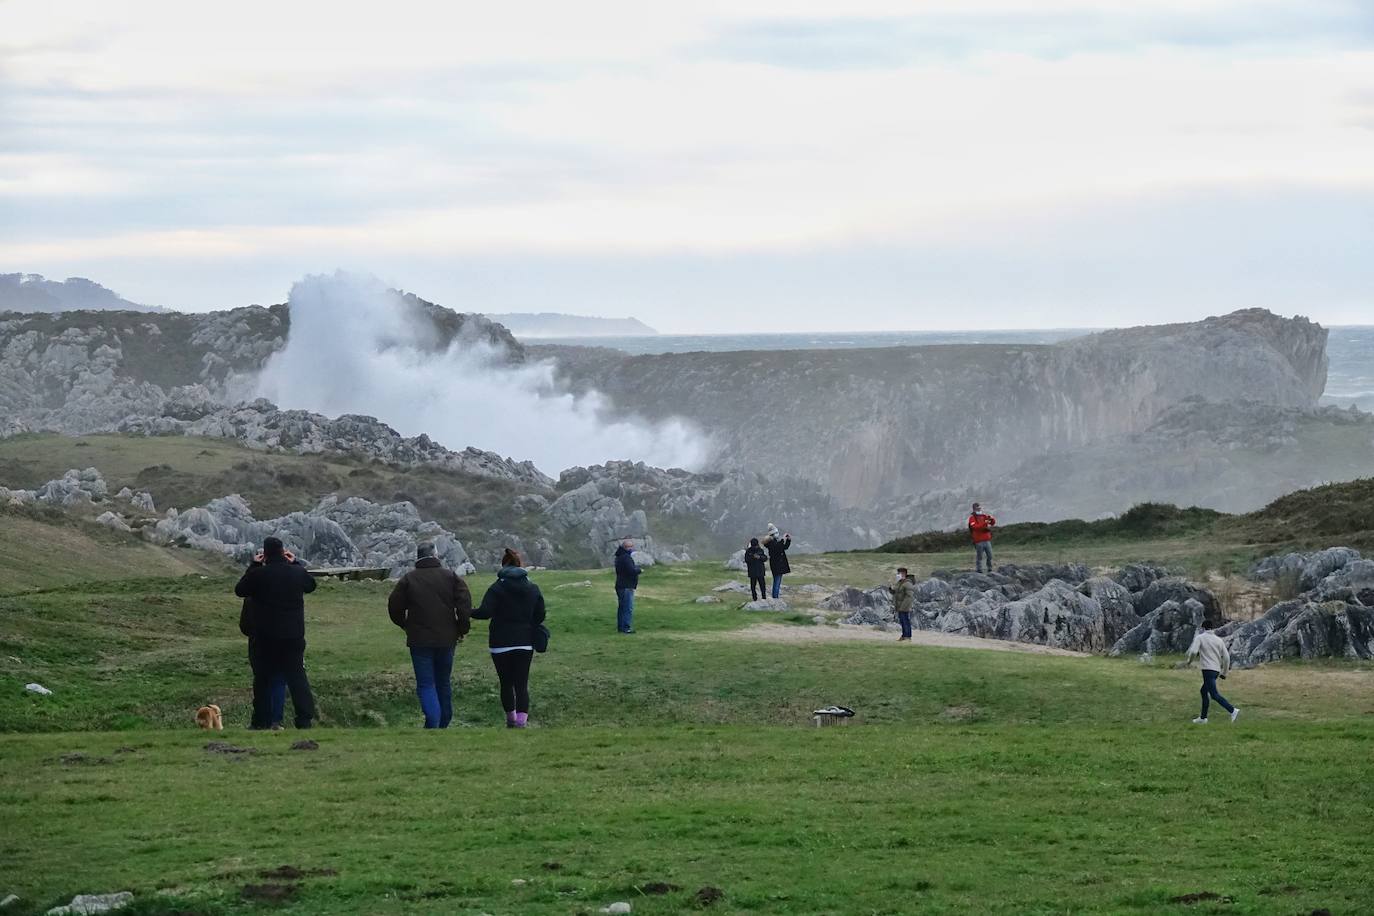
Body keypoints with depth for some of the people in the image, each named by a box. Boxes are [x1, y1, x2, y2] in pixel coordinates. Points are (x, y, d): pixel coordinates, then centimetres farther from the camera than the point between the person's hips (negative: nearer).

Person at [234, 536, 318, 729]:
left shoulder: (257, 574, -13)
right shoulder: (297, 572, -3)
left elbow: (239, 590, 5)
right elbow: (311, 585, 19)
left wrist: (253, 567, 10)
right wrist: (296, 563, 20)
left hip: (265, 638, -2)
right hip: (294, 636, 2)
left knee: (263, 679, 8)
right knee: (297, 677, 9)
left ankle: (262, 721, 9)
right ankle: (305, 719, 4)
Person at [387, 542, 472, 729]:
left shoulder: (408, 579, -1)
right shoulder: (451, 577, 2)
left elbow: (394, 607, 2)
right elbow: (465, 604, -7)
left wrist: (406, 626, 19)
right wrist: (462, 629, 3)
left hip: (420, 641, -2)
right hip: (446, 639, 2)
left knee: (426, 685, -3)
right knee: (444, 683, 17)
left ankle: (433, 724, -21)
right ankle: (443, 723, 25)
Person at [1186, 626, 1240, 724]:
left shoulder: (1199, 638, 1)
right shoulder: (1218, 639, 15)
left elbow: (1193, 651, -15)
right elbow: (1226, 657, 10)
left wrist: (1189, 660, 7)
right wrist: (1224, 673, 18)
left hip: (1208, 669, -7)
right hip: (1217, 670, 7)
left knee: (1214, 695, -12)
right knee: (1204, 691, 21)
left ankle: (1233, 711, -25)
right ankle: (1203, 718, 23)